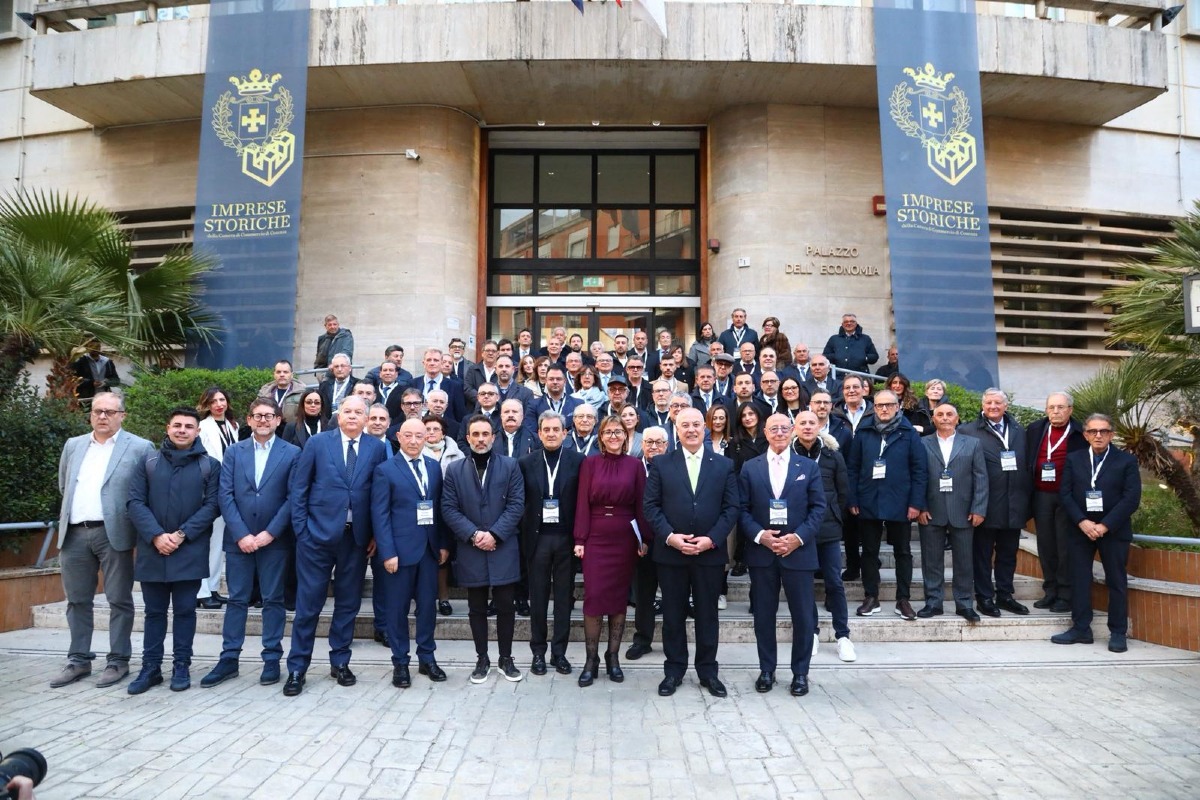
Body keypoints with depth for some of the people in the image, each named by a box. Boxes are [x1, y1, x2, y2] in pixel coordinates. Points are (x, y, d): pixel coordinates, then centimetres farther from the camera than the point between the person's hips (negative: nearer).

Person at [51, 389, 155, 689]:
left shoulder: (140, 448, -3)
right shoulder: (73, 445, 14)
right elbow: (64, 487, 24)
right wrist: (70, 513, 17)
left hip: (113, 533, -5)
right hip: (74, 533, 5)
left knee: (119, 600, 3)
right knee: (77, 600, 13)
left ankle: (118, 661, 12)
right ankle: (79, 660, 24)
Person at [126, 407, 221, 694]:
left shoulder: (210, 465, 2)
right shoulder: (148, 462, 7)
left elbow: (212, 505, -4)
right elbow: (135, 502, 0)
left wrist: (182, 534, -13)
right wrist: (156, 536, -13)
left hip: (190, 551, -2)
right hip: (152, 549, 2)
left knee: (184, 610, 6)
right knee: (154, 611, 10)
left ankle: (182, 667, 15)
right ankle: (150, 667, 19)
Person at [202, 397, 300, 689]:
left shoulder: (291, 453, 0)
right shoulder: (233, 452, 7)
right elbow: (225, 496, -1)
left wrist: (270, 533, -12)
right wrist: (241, 534, -10)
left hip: (274, 539, -2)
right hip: (238, 538, 2)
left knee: (273, 600, 6)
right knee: (236, 599, 8)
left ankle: (272, 659, 14)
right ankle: (228, 660, 17)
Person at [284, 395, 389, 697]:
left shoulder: (377, 448, 4)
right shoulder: (317, 443, 0)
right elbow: (298, 488, 1)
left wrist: (376, 534, -1)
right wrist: (301, 529, -3)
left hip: (356, 537, 2)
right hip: (318, 535, -2)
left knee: (348, 603, 11)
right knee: (308, 603, 3)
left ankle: (340, 662, 26)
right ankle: (297, 669, 15)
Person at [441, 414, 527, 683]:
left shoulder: (510, 466, 1)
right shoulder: (454, 469, 5)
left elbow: (516, 505, -5)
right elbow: (449, 509, -1)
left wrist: (494, 534, -14)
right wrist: (473, 535, -13)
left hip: (503, 549, -1)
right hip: (471, 550, 1)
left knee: (505, 606, 5)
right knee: (477, 608, 9)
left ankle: (506, 659, 19)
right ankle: (482, 659, 22)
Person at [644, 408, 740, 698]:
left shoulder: (724, 465, 5)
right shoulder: (660, 464, 3)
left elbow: (731, 508, 1)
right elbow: (650, 506, -1)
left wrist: (712, 539, -12)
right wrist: (669, 536, -14)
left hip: (710, 552, 0)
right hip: (670, 552, 0)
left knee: (707, 614, 10)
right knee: (673, 614, 9)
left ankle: (708, 671, 24)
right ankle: (674, 670, 22)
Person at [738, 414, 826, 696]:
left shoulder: (809, 466, 5)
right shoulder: (750, 468, 5)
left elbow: (818, 507, 1)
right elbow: (742, 509, 1)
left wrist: (798, 537, -12)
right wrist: (759, 535, -14)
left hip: (798, 550, 0)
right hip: (761, 551, 1)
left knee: (803, 616, 5)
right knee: (764, 615, 8)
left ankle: (800, 673, 20)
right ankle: (766, 670, 22)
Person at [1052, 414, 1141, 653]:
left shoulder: (1126, 461, 0)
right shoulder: (1073, 459, 7)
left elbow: (1132, 498, -7)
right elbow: (1065, 494, 2)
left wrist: (1105, 525, -15)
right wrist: (1082, 522, -12)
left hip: (1114, 531, -2)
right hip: (1080, 529, 2)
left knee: (1117, 582, 4)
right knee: (1079, 580, 4)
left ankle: (1118, 633, 14)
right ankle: (1081, 629, 12)